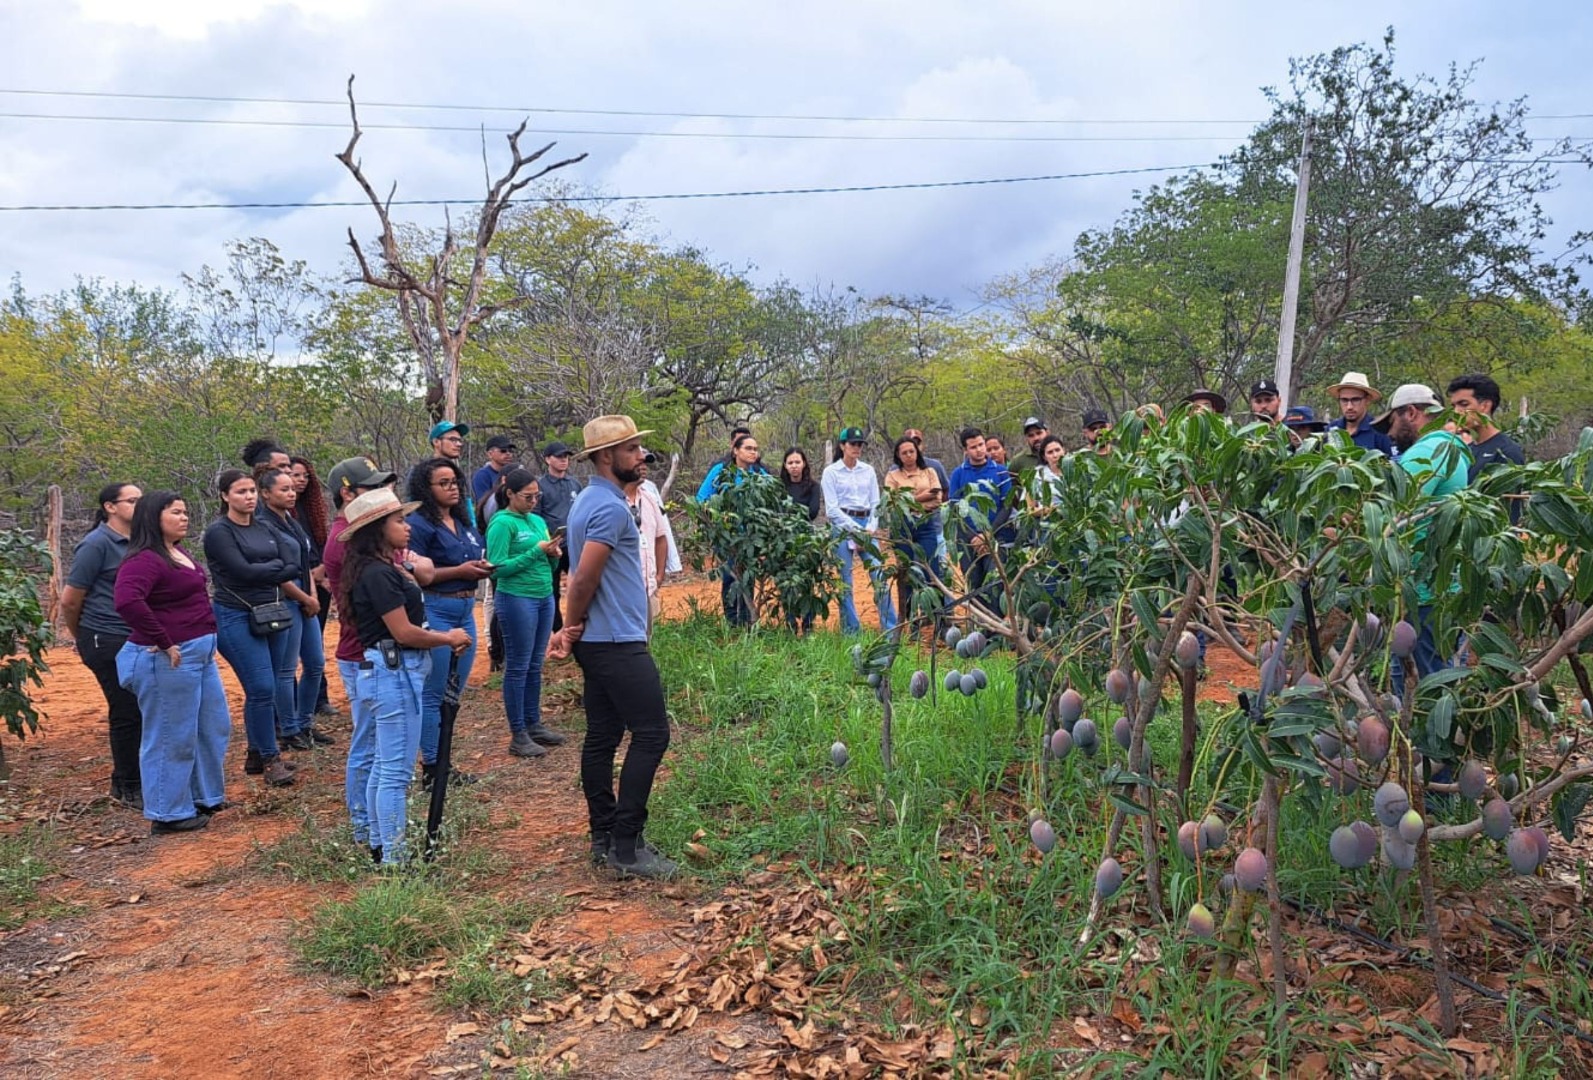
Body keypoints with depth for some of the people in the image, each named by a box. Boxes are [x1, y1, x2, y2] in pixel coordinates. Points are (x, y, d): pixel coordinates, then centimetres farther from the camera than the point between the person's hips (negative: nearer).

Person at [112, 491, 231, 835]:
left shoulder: (180, 554, 11)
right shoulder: (144, 560, -18)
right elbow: (127, 601, -35)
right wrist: (163, 642, -26)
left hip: (200, 653, 10)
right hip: (168, 661, -10)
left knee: (214, 727, 20)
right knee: (171, 737, 2)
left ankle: (206, 797, 35)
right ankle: (169, 814, 16)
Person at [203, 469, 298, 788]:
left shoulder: (265, 530, 12)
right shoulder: (218, 532, -6)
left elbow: (294, 568, 2)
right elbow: (243, 571, -18)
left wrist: (261, 571, -13)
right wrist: (275, 566, -5)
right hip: (237, 618, -6)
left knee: (267, 689, 9)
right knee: (262, 688, -10)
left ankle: (257, 754, 21)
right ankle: (270, 759, 1)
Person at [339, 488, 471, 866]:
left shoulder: (382, 568, 13)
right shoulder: (379, 574, -17)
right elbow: (404, 632, -18)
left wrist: (447, 639, 3)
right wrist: (449, 639, -4)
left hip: (399, 671, 10)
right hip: (393, 672, -10)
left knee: (385, 765, 18)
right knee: (397, 771, -5)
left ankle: (378, 845, 29)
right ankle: (394, 859, 2)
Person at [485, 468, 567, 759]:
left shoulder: (538, 521, 12)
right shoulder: (502, 523, -9)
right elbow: (498, 568, -16)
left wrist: (554, 555, -5)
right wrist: (536, 551, -17)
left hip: (545, 597, 7)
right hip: (517, 599, -7)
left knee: (535, 666, 13)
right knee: (518, 667, 0)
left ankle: (534, 725, 23)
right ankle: (518, 735, 6)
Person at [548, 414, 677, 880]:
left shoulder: (589, 501, 16)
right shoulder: (611, 508, -17)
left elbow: (582, 576, 12)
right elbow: (584, 579, -19)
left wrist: (572, 630, 2)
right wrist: (574, 629, -4)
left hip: (597, 642, 10)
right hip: (618, 643, -10)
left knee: (602, 737, 11)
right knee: (651, 734, -7)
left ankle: (605, 839, 18)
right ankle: (626, 847, -5)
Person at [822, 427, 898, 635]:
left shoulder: (868, 470, 12)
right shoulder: (831, 472, 0)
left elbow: (876, 504, 12)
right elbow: (831, 509, -5)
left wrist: (870, 529, -3)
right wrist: (857, 530, -10)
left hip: (867, 524, 3)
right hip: (842, 524, -3)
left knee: (880, 575, -6)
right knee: (845, 580, -1)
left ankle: (890, 628, -3)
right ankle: (851, 630, 7)